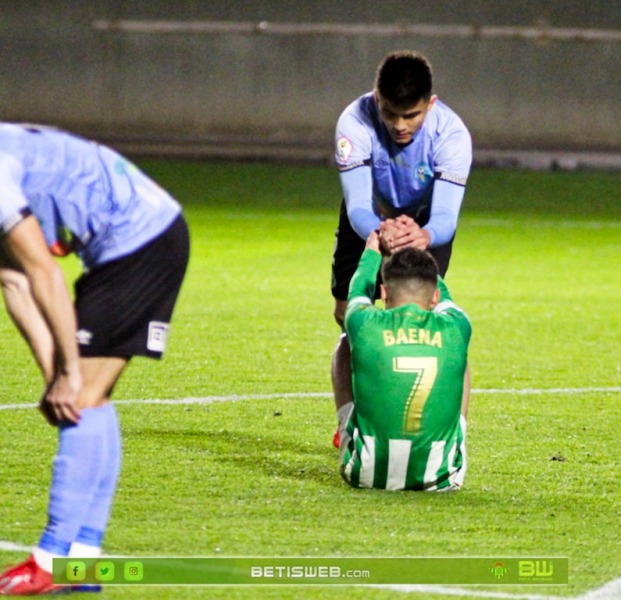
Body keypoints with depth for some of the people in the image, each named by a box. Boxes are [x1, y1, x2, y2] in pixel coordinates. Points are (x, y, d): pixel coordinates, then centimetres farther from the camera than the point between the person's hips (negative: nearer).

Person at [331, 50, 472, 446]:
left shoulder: (451, 134, -34)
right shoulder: (355, 123, -34)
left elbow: (446, 217, -39)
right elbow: (357, 206, -38)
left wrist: (423, 236, -64)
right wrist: (380, 233, -62)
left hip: (426, 224, -1)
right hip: (370, 220, 1)